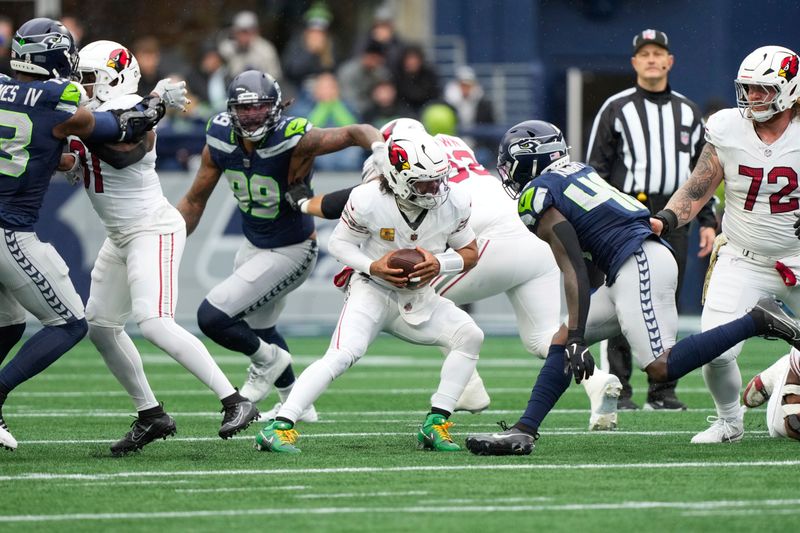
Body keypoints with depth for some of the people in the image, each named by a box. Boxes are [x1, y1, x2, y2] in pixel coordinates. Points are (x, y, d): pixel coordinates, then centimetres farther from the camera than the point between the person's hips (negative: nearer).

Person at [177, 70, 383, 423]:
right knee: (257, 327, 27)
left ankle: (268, 360, 14)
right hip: (253, 245, 7)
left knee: (212, 318, -16)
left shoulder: (294, 140, -29)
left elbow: (355, 133, -37)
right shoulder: (221, 141, -11)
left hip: (290, 253, -7)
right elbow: (194, 202, 0)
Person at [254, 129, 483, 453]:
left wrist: (440, 264, -20)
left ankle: (435, 425, -8)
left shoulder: (453, 204, -12)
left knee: (470, 336, -14)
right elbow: (338, 243, -6)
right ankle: (279, 426, -28)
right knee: (342, 356, -27)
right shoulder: (368, 201, -21)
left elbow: (470, 253, 2)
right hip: (373, 291, -5)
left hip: (418, 299, 5)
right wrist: (373, 267, -24)